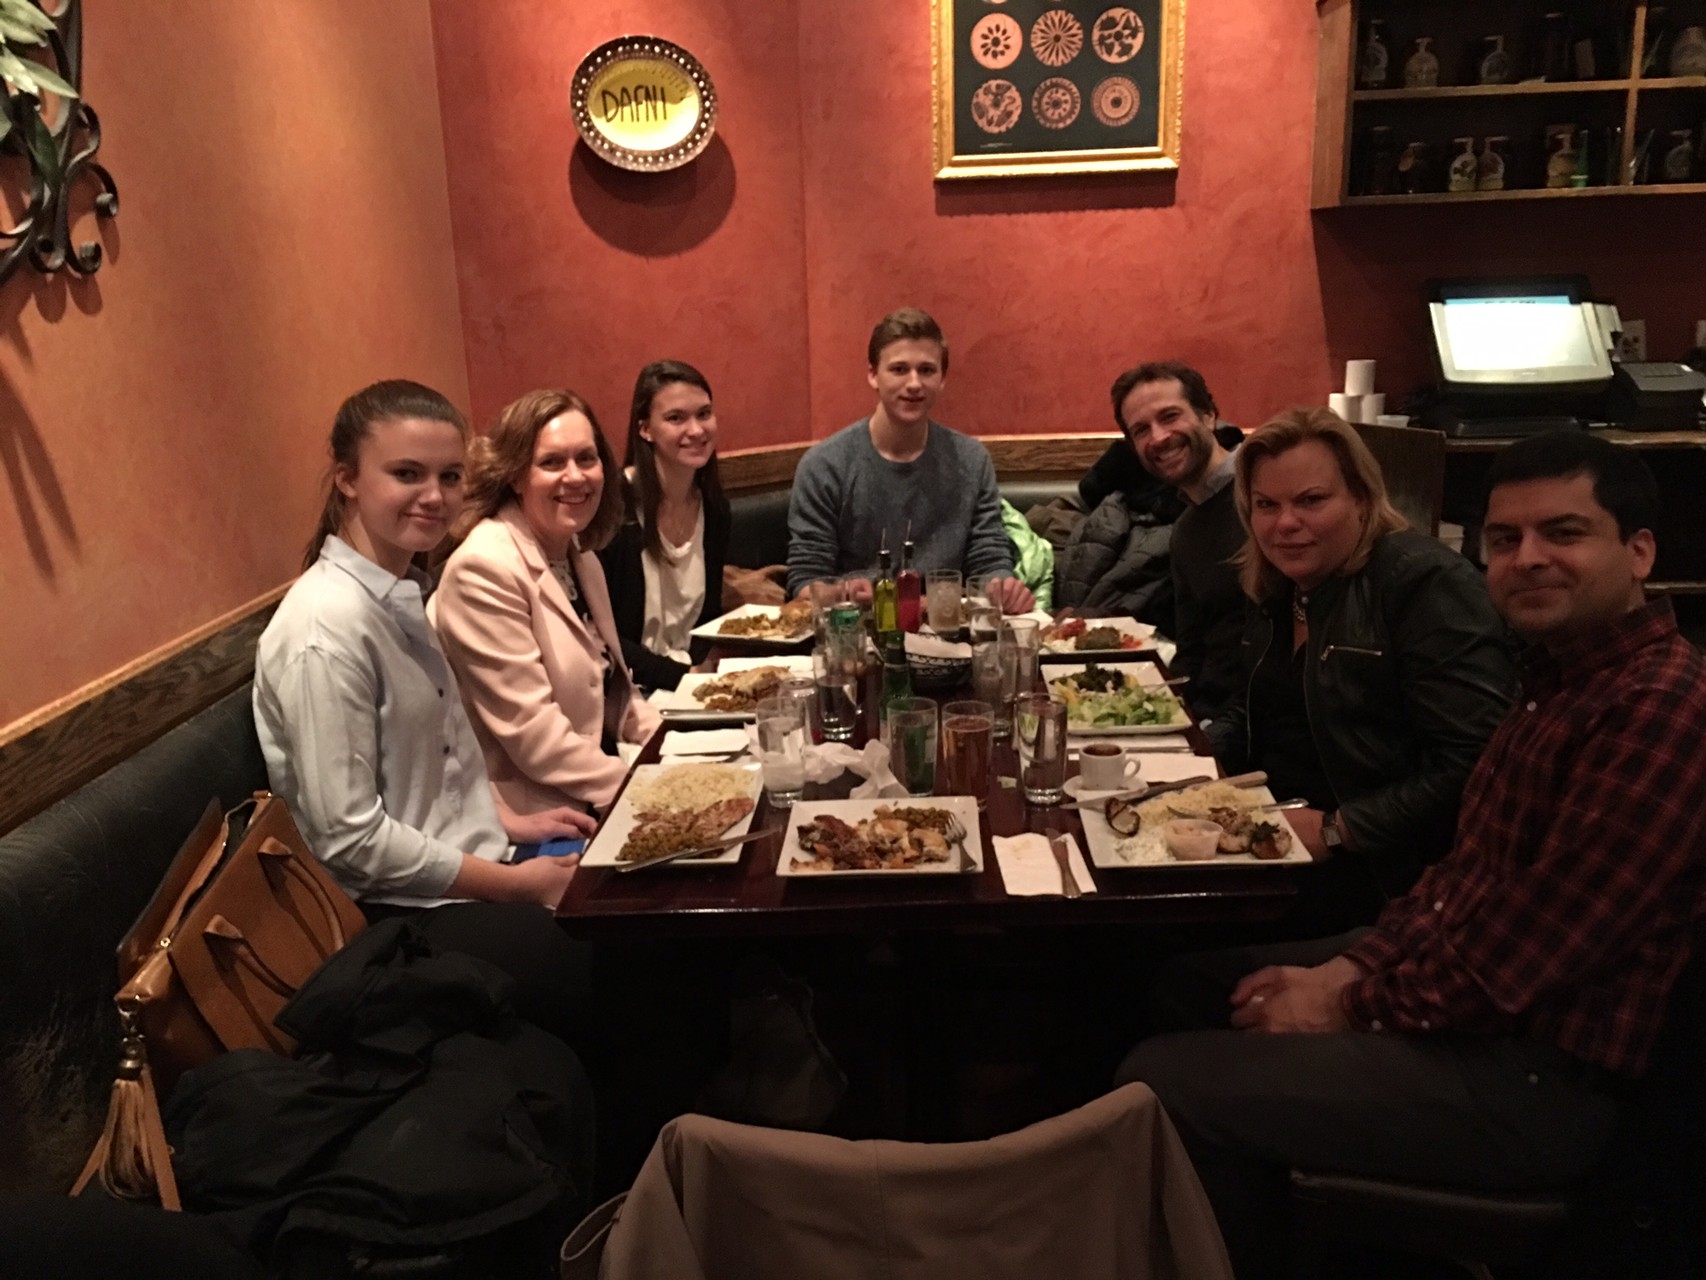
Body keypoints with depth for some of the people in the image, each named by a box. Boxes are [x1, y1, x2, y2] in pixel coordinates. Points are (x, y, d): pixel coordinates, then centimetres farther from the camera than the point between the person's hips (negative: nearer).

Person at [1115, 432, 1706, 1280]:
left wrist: (1350, 1006, -13)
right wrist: (1353, 965, -1)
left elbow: (1520, 962, -25)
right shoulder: (1559, 678, 9)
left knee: (1164, 1084, -18)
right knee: (1194, 986, 20)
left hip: (1538, 1079, -10)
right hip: (1475, 1001, 10)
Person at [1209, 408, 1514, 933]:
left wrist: (1336, 831, -20)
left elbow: (1470, 766, -22)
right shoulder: (1277, 589, 10)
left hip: (1377, 869, -7)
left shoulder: (1427, 583, -14)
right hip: (1272, 837, 8)